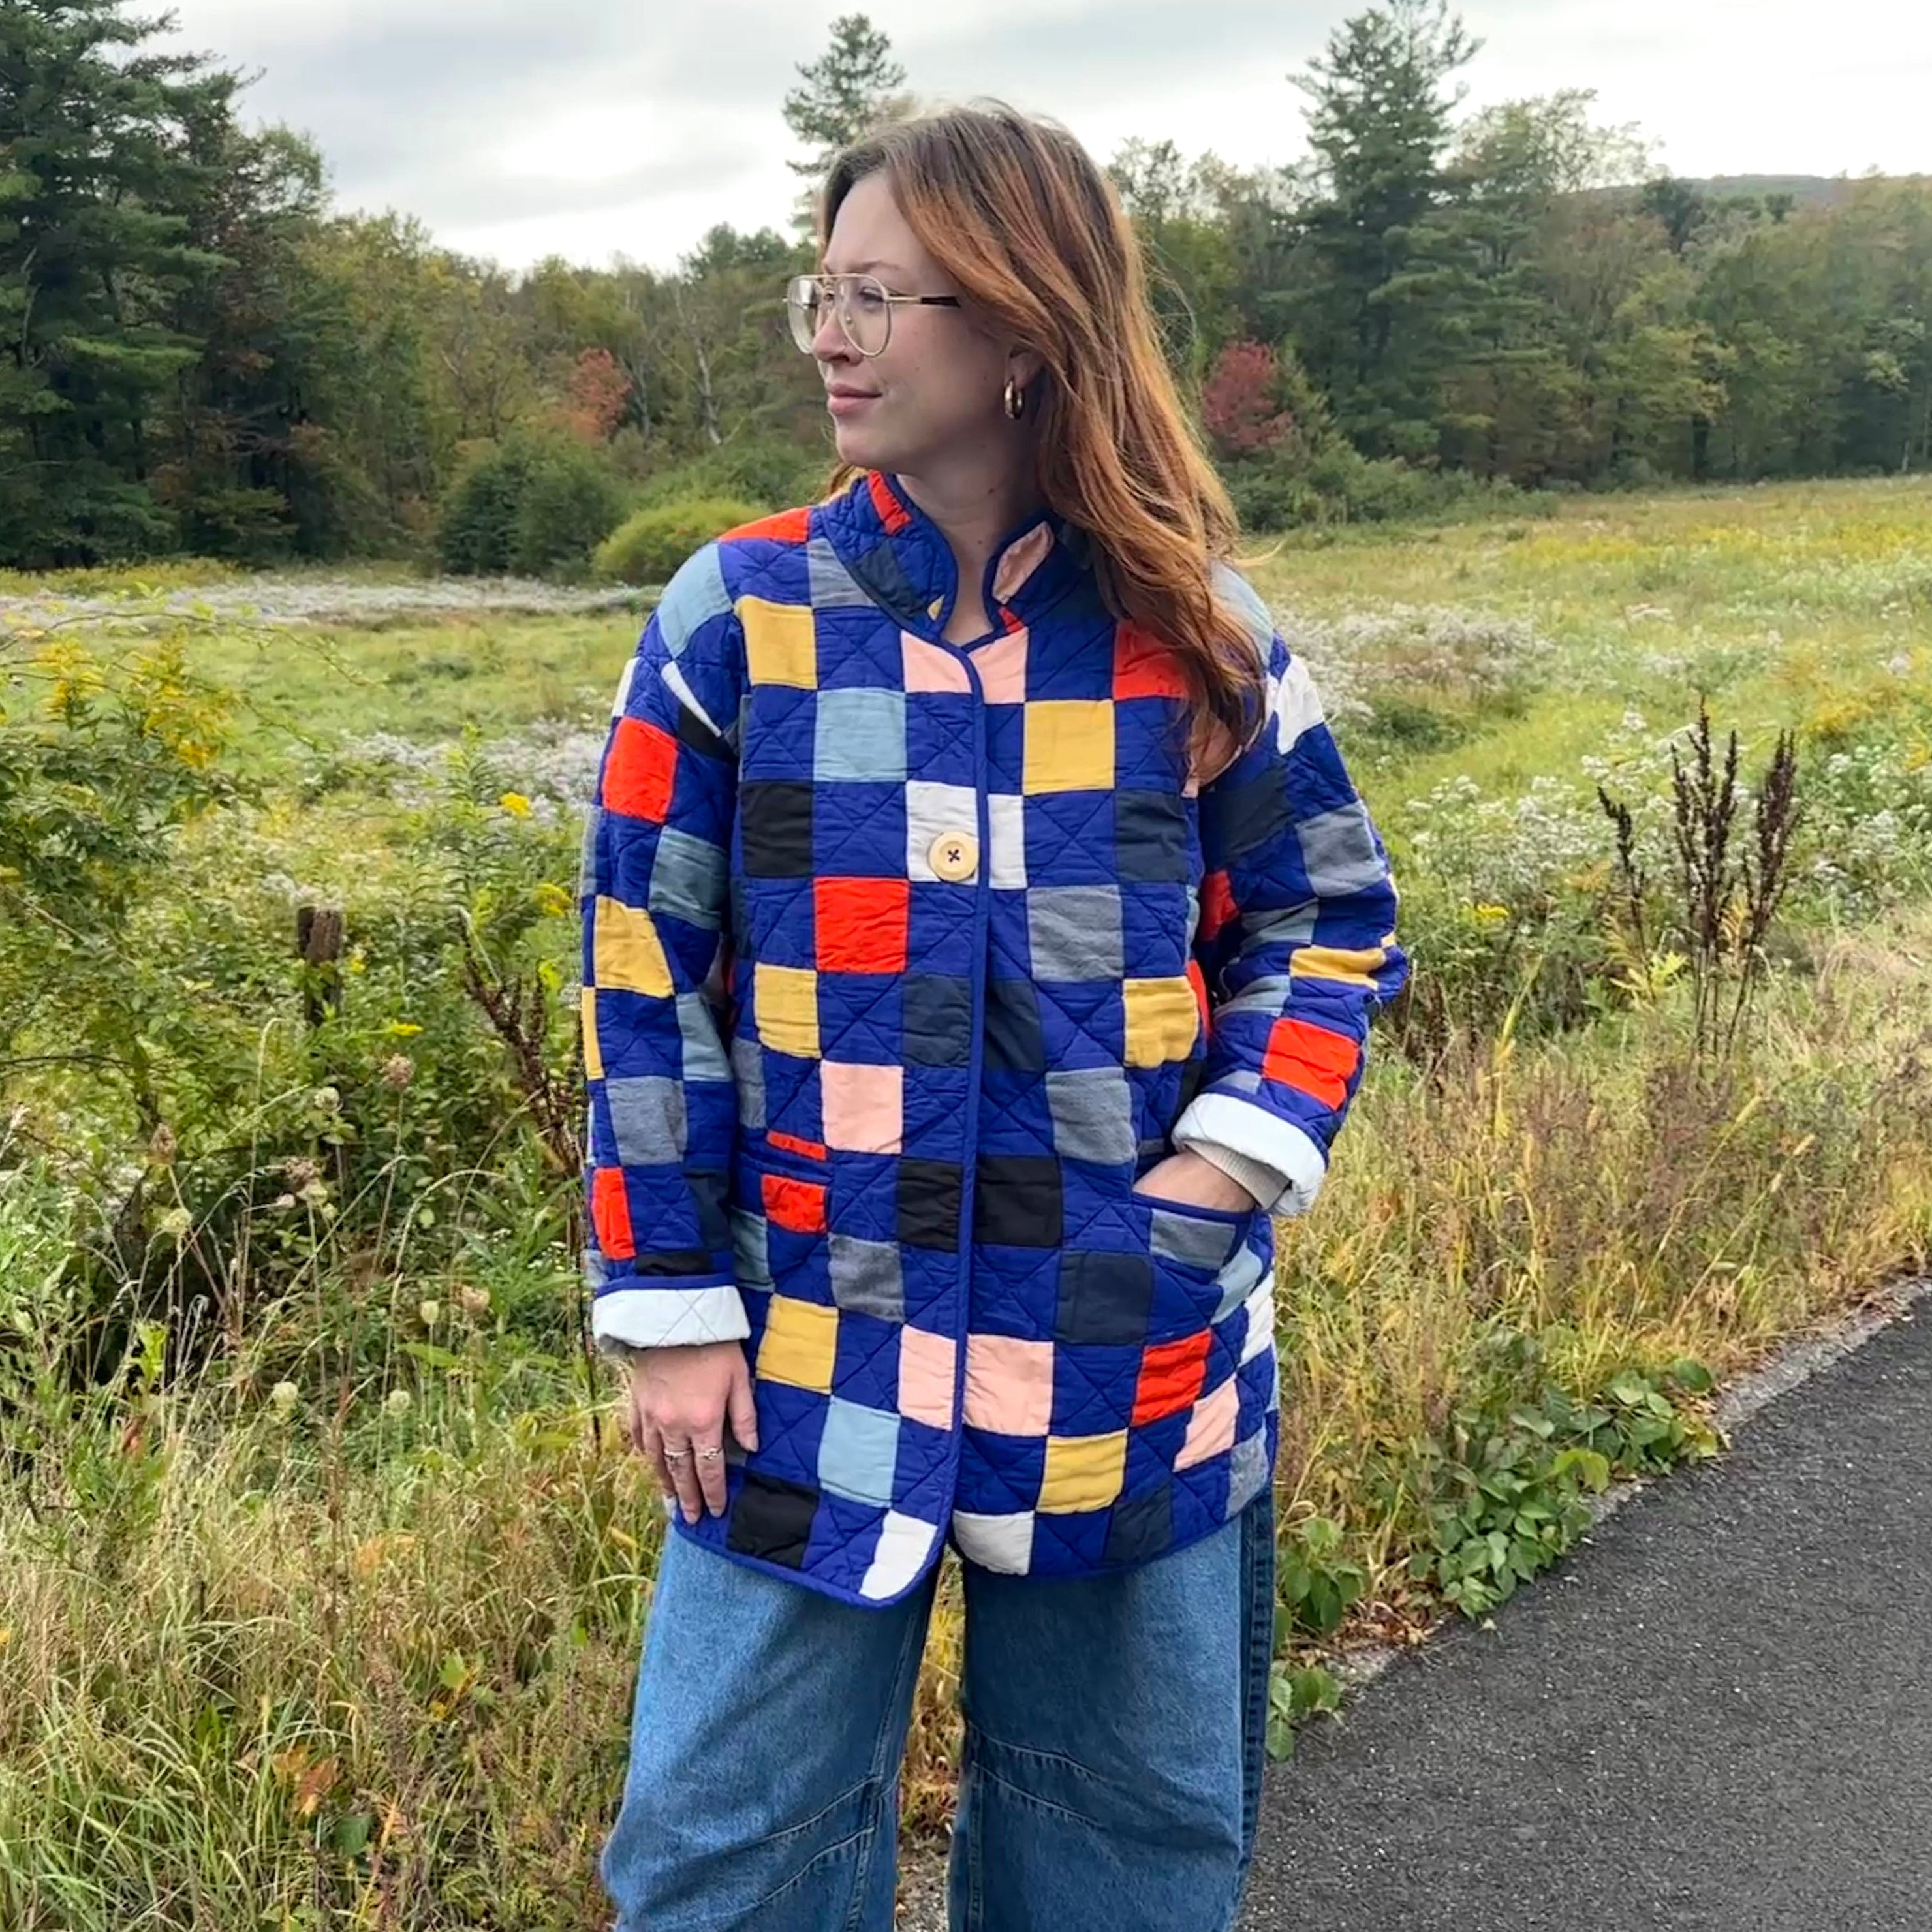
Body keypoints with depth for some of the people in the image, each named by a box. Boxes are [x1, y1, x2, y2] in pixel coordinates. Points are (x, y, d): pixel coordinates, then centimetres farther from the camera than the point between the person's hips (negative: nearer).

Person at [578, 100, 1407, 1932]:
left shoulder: (1194, 636, -2)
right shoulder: (737, 616, -5)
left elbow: (1330, 918, 7)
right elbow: (645, 976, -2)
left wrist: (1230, 1157, -9)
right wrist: (668, 1311, -3)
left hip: (1131, 1352, 1)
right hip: (807, 1357, -1)